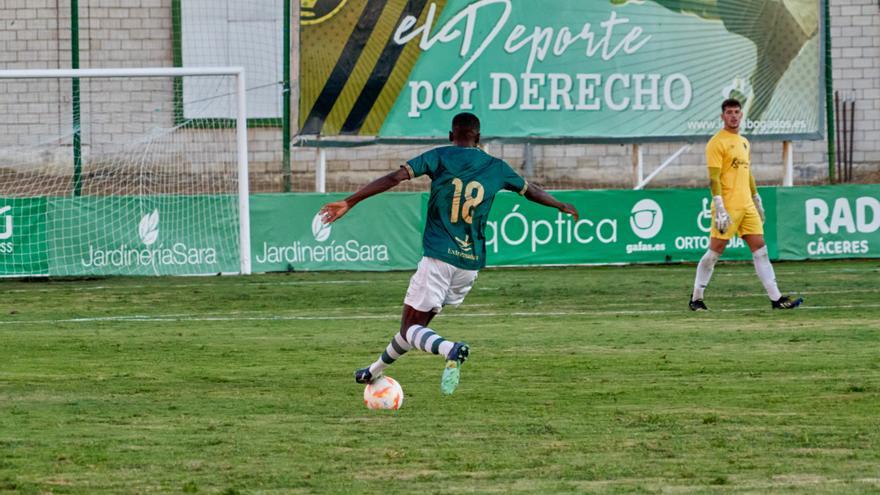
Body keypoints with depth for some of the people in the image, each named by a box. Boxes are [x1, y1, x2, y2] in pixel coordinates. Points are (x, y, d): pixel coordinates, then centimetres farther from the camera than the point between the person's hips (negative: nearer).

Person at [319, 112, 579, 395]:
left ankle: (451, 351, -33)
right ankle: (376, 370, 28)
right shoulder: (496, 168, 9)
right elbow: (530, 191, 25)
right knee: (419, 324, 19)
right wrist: (562, 206, 44)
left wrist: (349, 202, -10)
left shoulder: (439, 158, -1)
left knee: (411, 328, -5)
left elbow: (394, 178, -11)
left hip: (438, 257, -5)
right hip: (471, 263, 5)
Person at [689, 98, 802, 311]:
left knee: (760, 250, 2)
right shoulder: (717, 143, -8)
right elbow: (714, 178, -14)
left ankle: (776, 299, 0)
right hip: (728, 206, -7)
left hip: (747, 206, 7)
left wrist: (757, 201, 24)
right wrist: (719, 209, -20)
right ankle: (696, 299, 7)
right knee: (714, 252, -3)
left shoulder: (744, 142, 18)